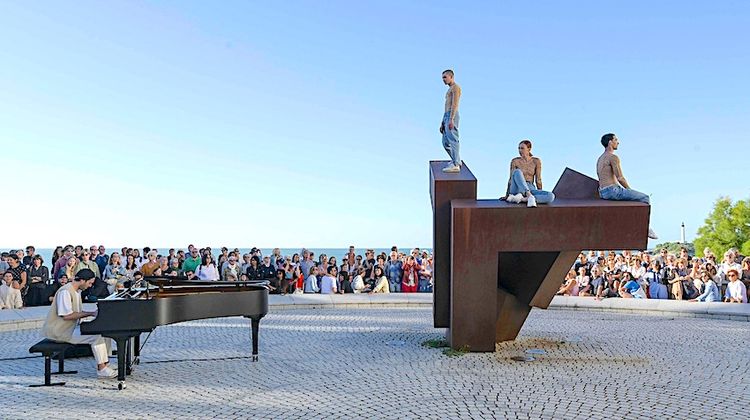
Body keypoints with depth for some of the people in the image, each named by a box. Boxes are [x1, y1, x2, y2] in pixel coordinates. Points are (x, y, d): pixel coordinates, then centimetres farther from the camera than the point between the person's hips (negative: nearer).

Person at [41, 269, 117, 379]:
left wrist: (93, 313, 1)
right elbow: (66, 315, -24)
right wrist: (90, 313, -20)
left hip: (71, 327, 10)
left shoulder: (77, 291, 13)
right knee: (96, 336, -22)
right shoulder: (65, 292, -19)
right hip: (60, 331, -10)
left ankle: (105, 364, -2)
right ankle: (101, 369, -17)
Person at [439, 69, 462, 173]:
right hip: (446, 116, 10)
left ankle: (455, 165, -15)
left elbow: (455, 104, -15)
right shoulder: (449, 90, 27)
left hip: (452, 116, -10)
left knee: (452, 140, -13)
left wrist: (451, 119, -24)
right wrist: (442, 123, 23)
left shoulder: (455, 87, -3)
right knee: (445, 142, 10)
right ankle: (456, 160, 19)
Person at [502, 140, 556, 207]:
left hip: (530, 189, 2)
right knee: (517, 172, -33)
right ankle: (530, 197, -45)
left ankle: (522, 199, -35)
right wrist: (507, 195, 0)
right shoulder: (515, 161, 2)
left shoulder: (536, 161, 5)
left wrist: (541, 194, 10)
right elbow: (511, 179, 2)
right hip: (517, 189, -2)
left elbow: (538, 180, 8)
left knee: (551, 196, -26)